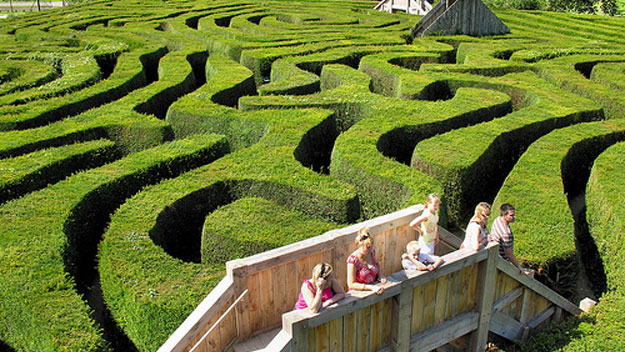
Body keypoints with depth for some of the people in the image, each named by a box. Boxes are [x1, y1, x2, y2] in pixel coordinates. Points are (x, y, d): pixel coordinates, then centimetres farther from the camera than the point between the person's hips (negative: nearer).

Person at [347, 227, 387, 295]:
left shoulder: (372, 252, 0)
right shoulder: (353, 259, -19)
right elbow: (351, 285, -19)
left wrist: (379, 275, 6)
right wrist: (371, 287, -25)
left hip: (374, 287, 6)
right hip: (358, 293, -6)